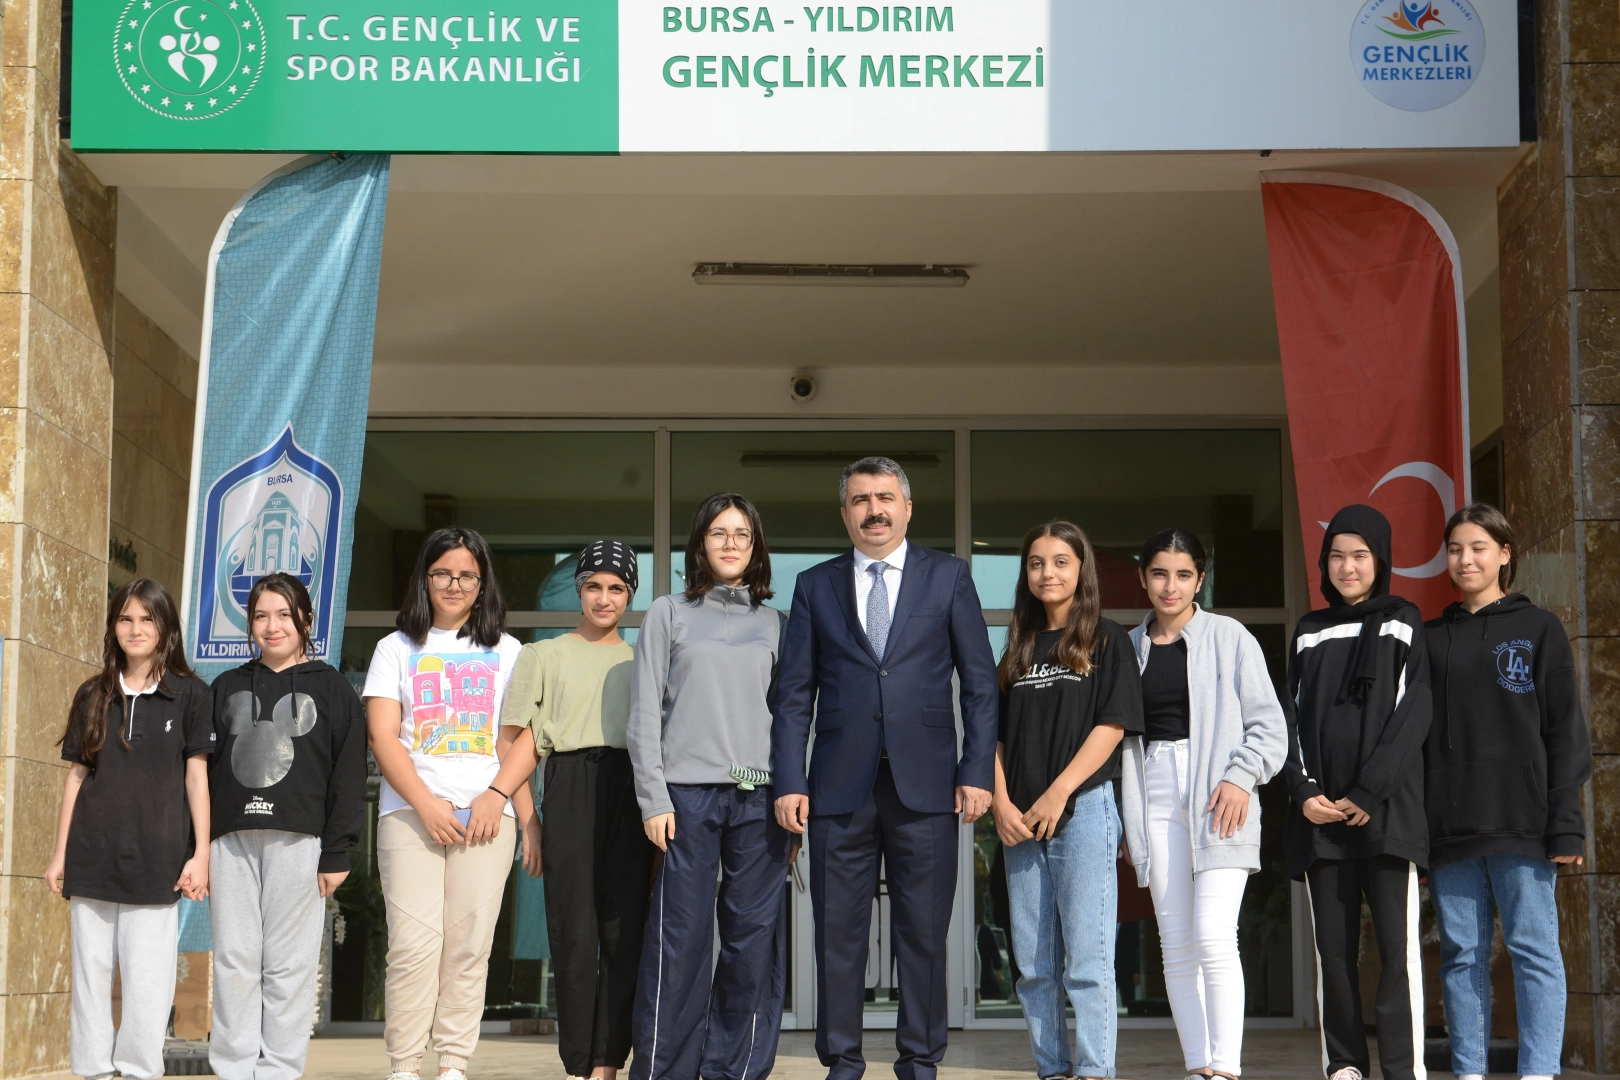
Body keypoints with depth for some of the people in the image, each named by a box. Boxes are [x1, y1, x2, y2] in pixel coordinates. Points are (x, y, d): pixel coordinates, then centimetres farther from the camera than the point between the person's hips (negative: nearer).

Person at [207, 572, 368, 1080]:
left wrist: (336, 852, -6)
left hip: (298, 841, -3)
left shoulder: (331, 687, 6)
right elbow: (202, 769, 14)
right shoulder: (227, 687, 16)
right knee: (234, 962, 1)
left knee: (288, 966, -2)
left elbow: (350, 773, 1)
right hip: (232, 841, 3)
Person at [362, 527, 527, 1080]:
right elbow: (382, 735, 3)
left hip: (486, 814, 1)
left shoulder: (505, 651, 16)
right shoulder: (398, 648, 13)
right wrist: (425, 803, -9)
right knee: (414, 942, -10)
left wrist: (498, 797, -7)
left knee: (469, 945, -5)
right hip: (410, 812, -1)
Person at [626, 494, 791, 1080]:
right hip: (689, 793, -2)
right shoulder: (669, 614, 9)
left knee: (754, 936, 1)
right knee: (682, 936, -5)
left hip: (760, 796, 2)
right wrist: (653, 800, -5)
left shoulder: (774, 624, 14)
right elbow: (645, 714, 4)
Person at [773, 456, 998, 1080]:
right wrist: (789, 781, -1)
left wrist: (977, 771, -3)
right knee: (838, 931, 3)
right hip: (840, 786, 1)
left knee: (923, 931, 3)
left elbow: (980, 683, 5)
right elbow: (794, 693, 8)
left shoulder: (948, 578, 8)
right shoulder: (815, 586, 11)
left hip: (925, 783, -1)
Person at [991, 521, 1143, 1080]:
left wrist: (1058, 794, -12)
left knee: (1086, 959, -7)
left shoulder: (1106, 638, 3)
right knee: (1033, 965, 6)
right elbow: (996, 734, 13)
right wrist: (1001, 803, -2)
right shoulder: (1019, 647, 16)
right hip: (1020, 821, 5)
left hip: (1084, 810, -5)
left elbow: (1112, 725, -5)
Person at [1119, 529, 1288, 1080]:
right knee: (1175, 943, 3)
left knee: (1213, 936, -15)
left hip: (1218, 798, -4)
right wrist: (1122, 815, 13)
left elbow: (1268, 725, 1)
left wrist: (1241, 777, -13)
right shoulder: (1129, 647, 14)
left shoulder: (1228, 637, 2)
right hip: (1155, 798, 4)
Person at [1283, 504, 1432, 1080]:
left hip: (1388, 811, -3)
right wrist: (1305, 793, -4)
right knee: (1333, 946, 1)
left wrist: (1368, 793, -10)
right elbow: (1292, 719, 12)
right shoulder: (1310, 632, 18)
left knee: (1397, 942, -10)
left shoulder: (1403, 623, 8)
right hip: (1320, 815, 3)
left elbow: (1413, 715, -1)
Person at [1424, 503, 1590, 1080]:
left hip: (1520, 821, -3)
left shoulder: (1538, 628, 6)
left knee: (1533, 948, -5)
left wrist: (1565, 824, -7)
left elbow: (1565, 732, 2)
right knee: (1461, 954, 3)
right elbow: (1415, 734, 13)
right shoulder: (1430, 638, 15)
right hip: (1449, 829, 3)